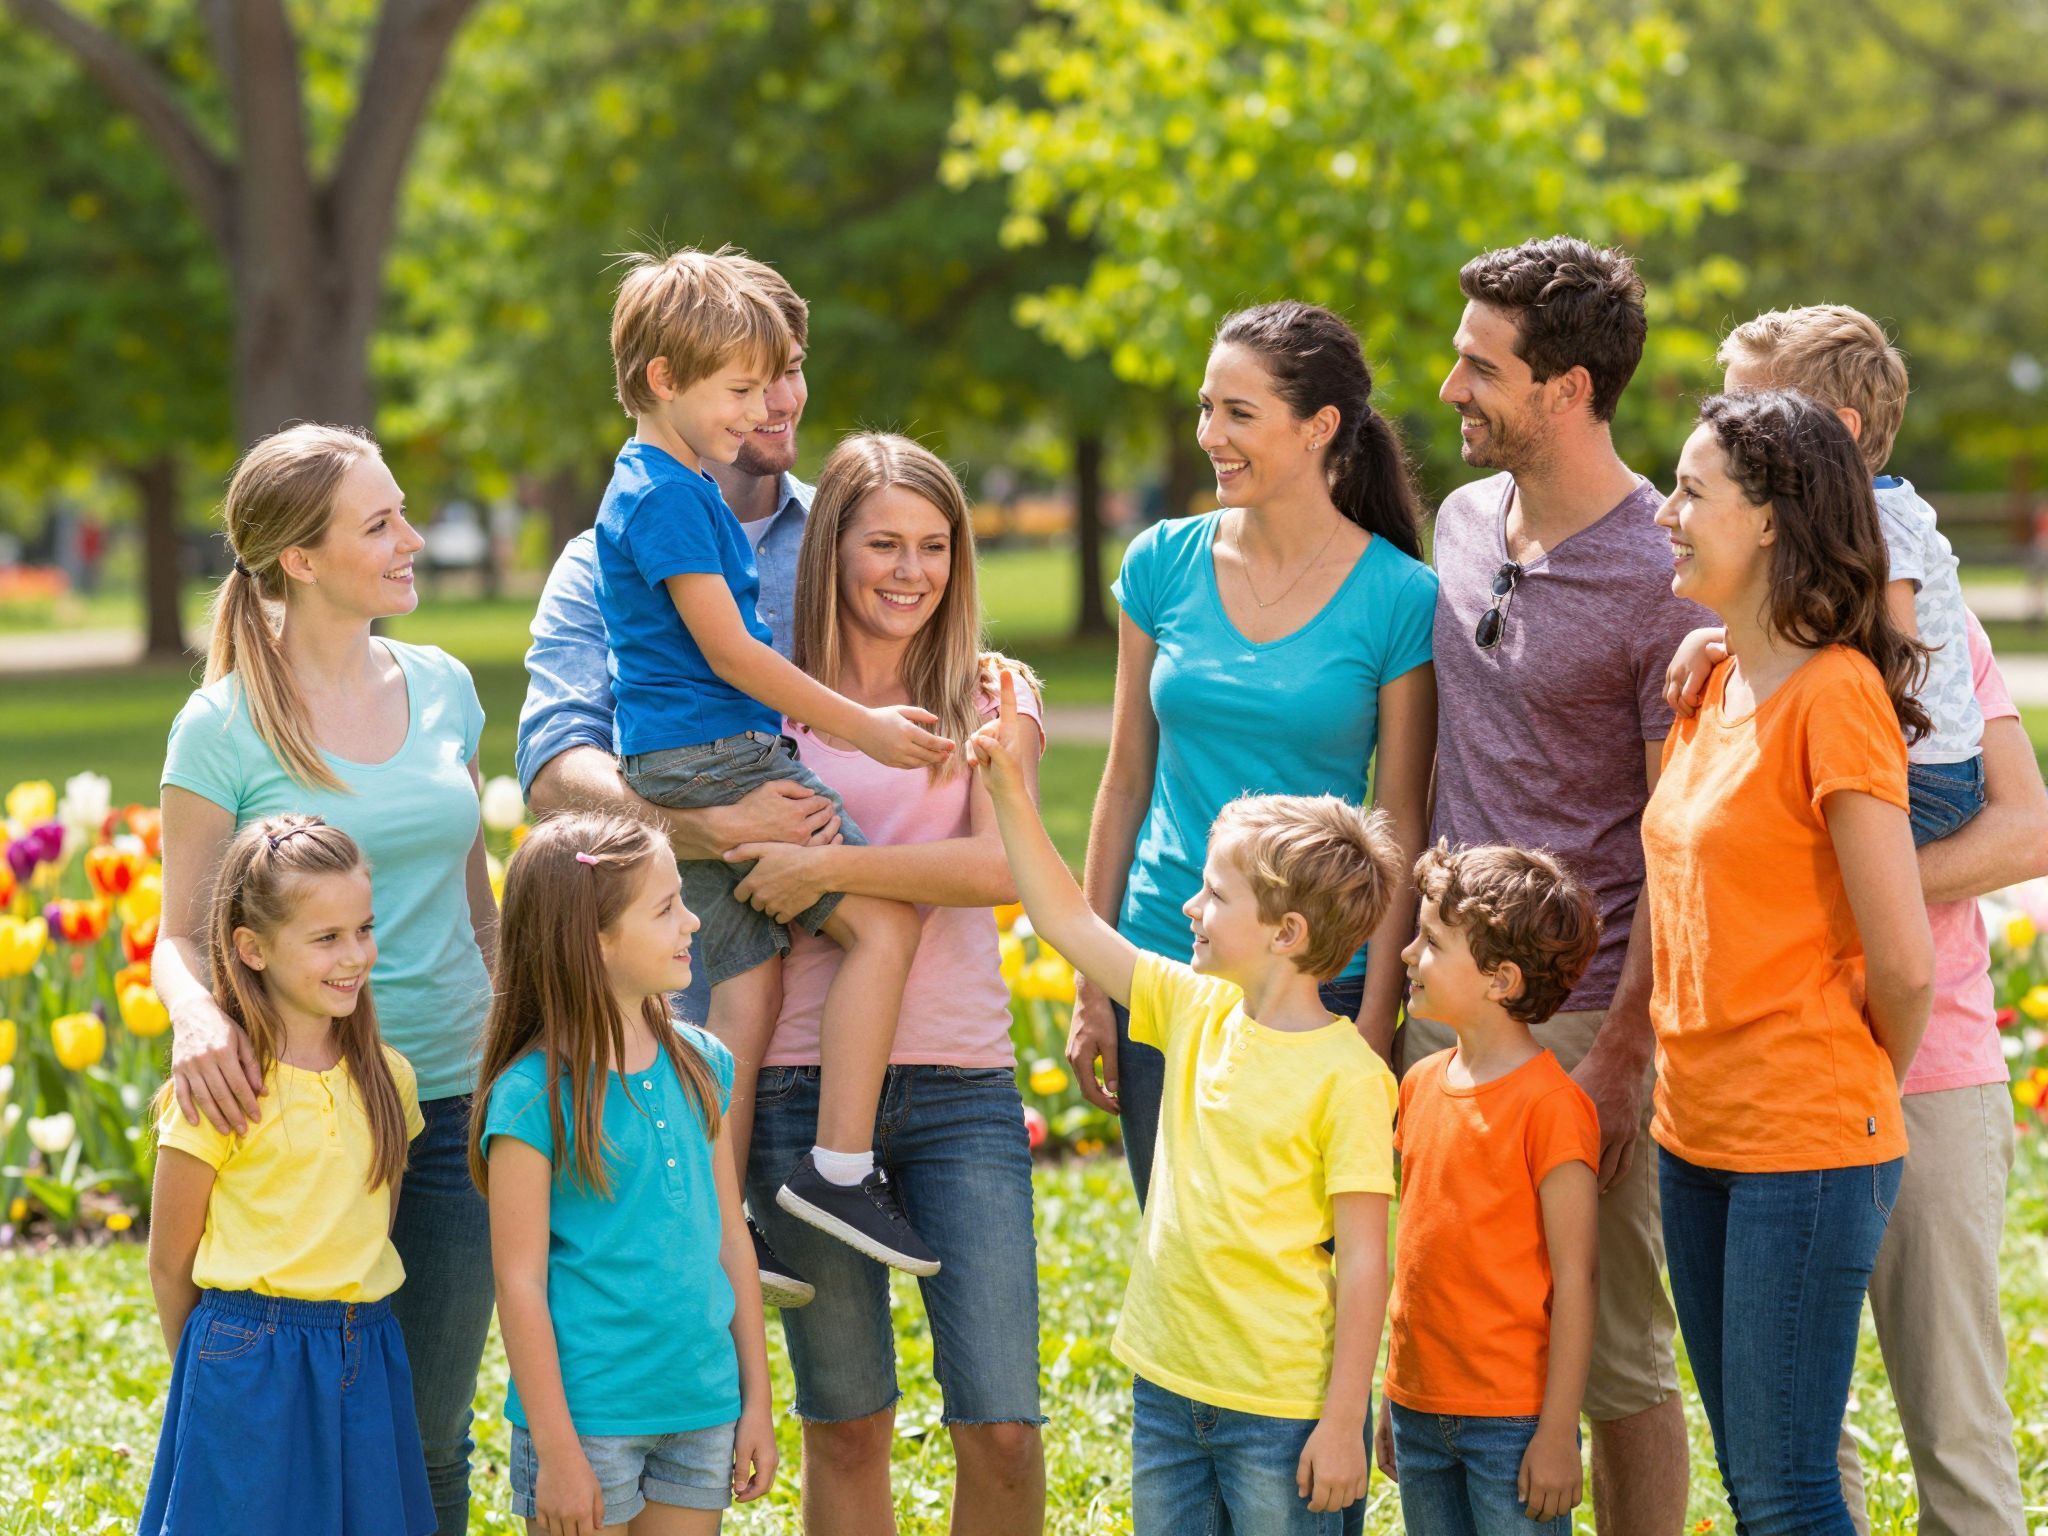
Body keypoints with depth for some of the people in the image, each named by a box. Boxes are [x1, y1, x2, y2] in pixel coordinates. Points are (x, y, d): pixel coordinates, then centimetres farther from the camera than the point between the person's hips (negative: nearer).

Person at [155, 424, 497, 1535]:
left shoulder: (444, 688, 7)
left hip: (455, 1107, 4)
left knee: (431, 1433, 6)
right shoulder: (223, 728, -7)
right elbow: (183, 933, -5)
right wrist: (196, 1014, -27)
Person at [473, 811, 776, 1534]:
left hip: (702, 1407, 5)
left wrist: (756, 1398, 10)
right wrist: (555, 1448, -12)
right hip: (590, 1413, -5)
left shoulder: (700, 1065, 6)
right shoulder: (533, 1096, -12)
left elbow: (731, 1238, 11)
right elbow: (520, 1282, -11)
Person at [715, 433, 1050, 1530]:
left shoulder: (986, 696, 6)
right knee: (845, 1428, 7)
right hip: (804, 1083, 1)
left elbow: (1000, 865, -10)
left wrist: (821, 867, -16)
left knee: (1001, 1425, -7)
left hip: (960, 1083, 0)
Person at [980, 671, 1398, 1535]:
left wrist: (1344, 1423, -16)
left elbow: (1363, 1263, -14)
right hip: (1169, 1391, 7)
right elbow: (1072, 927, 13)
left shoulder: (1347, 1075, -14)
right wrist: (1010, 791, 7)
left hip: (1288, 1413, -7)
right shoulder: (1195, 1010, 5)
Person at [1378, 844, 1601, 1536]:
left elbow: (1573, 1283, -14)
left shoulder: (1551, 1104, -14)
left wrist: (1558, 1434, -15)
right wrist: (1396, 1400, 16)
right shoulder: (1422, 1084, 8)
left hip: (1512, 1420, -7)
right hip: (1420, 1410, 7)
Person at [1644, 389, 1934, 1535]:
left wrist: (1864, 1090, 1)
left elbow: (1902, 963, -16)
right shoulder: (1714, 687, 11)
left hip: (1808, 1142, -8)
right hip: (1702, 1134, 8)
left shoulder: (1836, 696, -16)